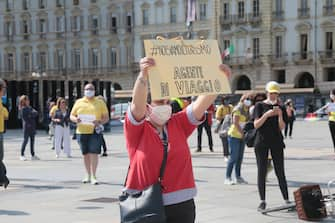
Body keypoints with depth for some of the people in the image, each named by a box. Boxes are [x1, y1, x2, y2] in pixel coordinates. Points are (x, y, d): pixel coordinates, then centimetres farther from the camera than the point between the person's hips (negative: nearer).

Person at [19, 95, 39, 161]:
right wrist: (28, 124, -17)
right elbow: (24, 118, -12)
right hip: (27, 126, -7)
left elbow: (36, 113, 7)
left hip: (32, 126, 7)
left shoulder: (30, 107, 17)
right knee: (25, 140, -5)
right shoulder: (23, 109, -6)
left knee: (32, 140, 7)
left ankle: (33, 155, 11)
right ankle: (22, 155, 1)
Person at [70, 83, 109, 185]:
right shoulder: (79, 102, 12)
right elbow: (71, 116, 14)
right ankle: (88, 175, 21)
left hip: (94, 131, -2)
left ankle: (93, 176, -9)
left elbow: (106, 117, 6)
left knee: (94, 153, -10)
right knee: (85, 154, 9)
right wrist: (75, 119, -9)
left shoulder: (100, 103, 8)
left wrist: (99, 122, -14)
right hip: (81, 131, 3)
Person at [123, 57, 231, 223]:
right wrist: (143, 75, -40)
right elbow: (137, 104, -23)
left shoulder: (179, 124, 7)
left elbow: (201, 104, -4)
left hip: (181, 205, 4)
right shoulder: (137, 129, -4)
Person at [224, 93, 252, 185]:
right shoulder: (238, 109, -11)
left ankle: (238, 177, 17)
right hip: (234, 135, -8)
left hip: (242, 136, 8)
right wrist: (242, 133, -20)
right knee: (234, 157, -10)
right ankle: (227, 178, -6)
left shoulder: (247, 110, 12)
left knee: (240, 157, 10)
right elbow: (235, 123, -18)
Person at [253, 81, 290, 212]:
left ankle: (286, 199, 3)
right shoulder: (260, 106, 2)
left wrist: (280, 115, -16)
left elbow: (282, 127, 1)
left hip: (276, 142, 1)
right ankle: (262, 201, 4)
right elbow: (256, 125, -7)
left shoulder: (281, 108, 7)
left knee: (280, 171, 1)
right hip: (261, 142, -1)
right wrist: (267, 114, -20)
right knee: (261, 171, 0)